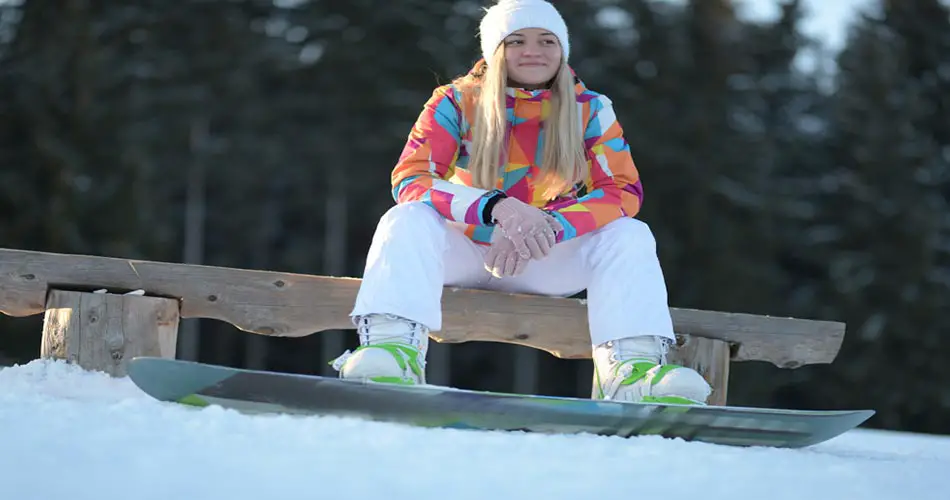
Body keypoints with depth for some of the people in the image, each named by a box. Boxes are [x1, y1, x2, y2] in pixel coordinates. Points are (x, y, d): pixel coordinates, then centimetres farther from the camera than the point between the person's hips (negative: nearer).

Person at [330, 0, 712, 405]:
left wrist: (546, 228, -30)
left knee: (631, 236, -23)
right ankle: (393, 350, -51)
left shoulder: (590, 110, -1)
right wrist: (497, 208, -36)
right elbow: (409, 179, -17)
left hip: (547, 263, 1)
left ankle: (628, 369, -44)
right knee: (407, 220, -30)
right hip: (465, 250, -1)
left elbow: (624, 191, -11)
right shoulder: (457, 103, -5)